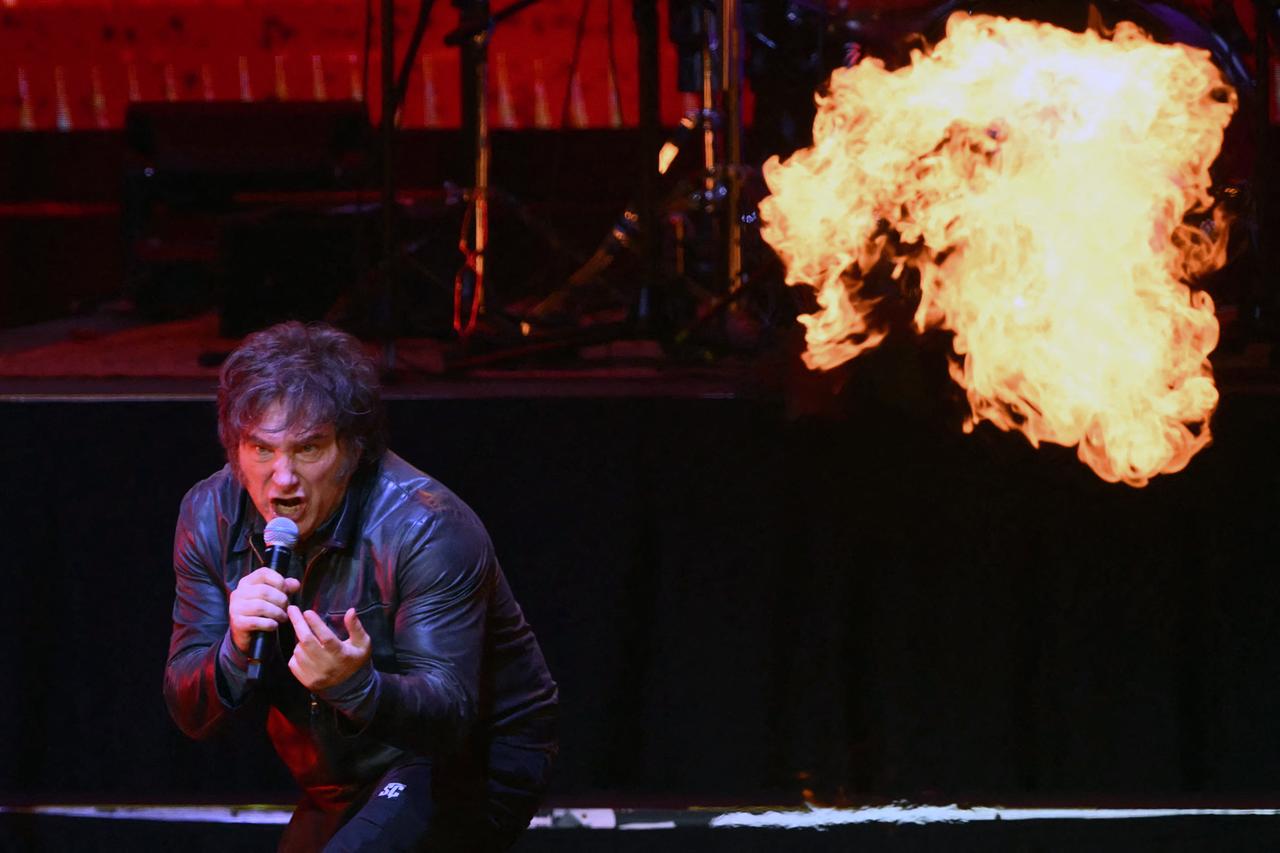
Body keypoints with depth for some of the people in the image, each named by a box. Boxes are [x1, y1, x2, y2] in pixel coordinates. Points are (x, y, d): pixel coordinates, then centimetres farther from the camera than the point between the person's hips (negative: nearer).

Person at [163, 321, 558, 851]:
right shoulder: (210, 515, -10)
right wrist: (238, 650, -32)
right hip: (340, 787, 6)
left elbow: (448, 718, -30)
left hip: (473, 763, -6)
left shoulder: (424, 527, -26)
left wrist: (356, 687, -50)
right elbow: (189, 714, -11)